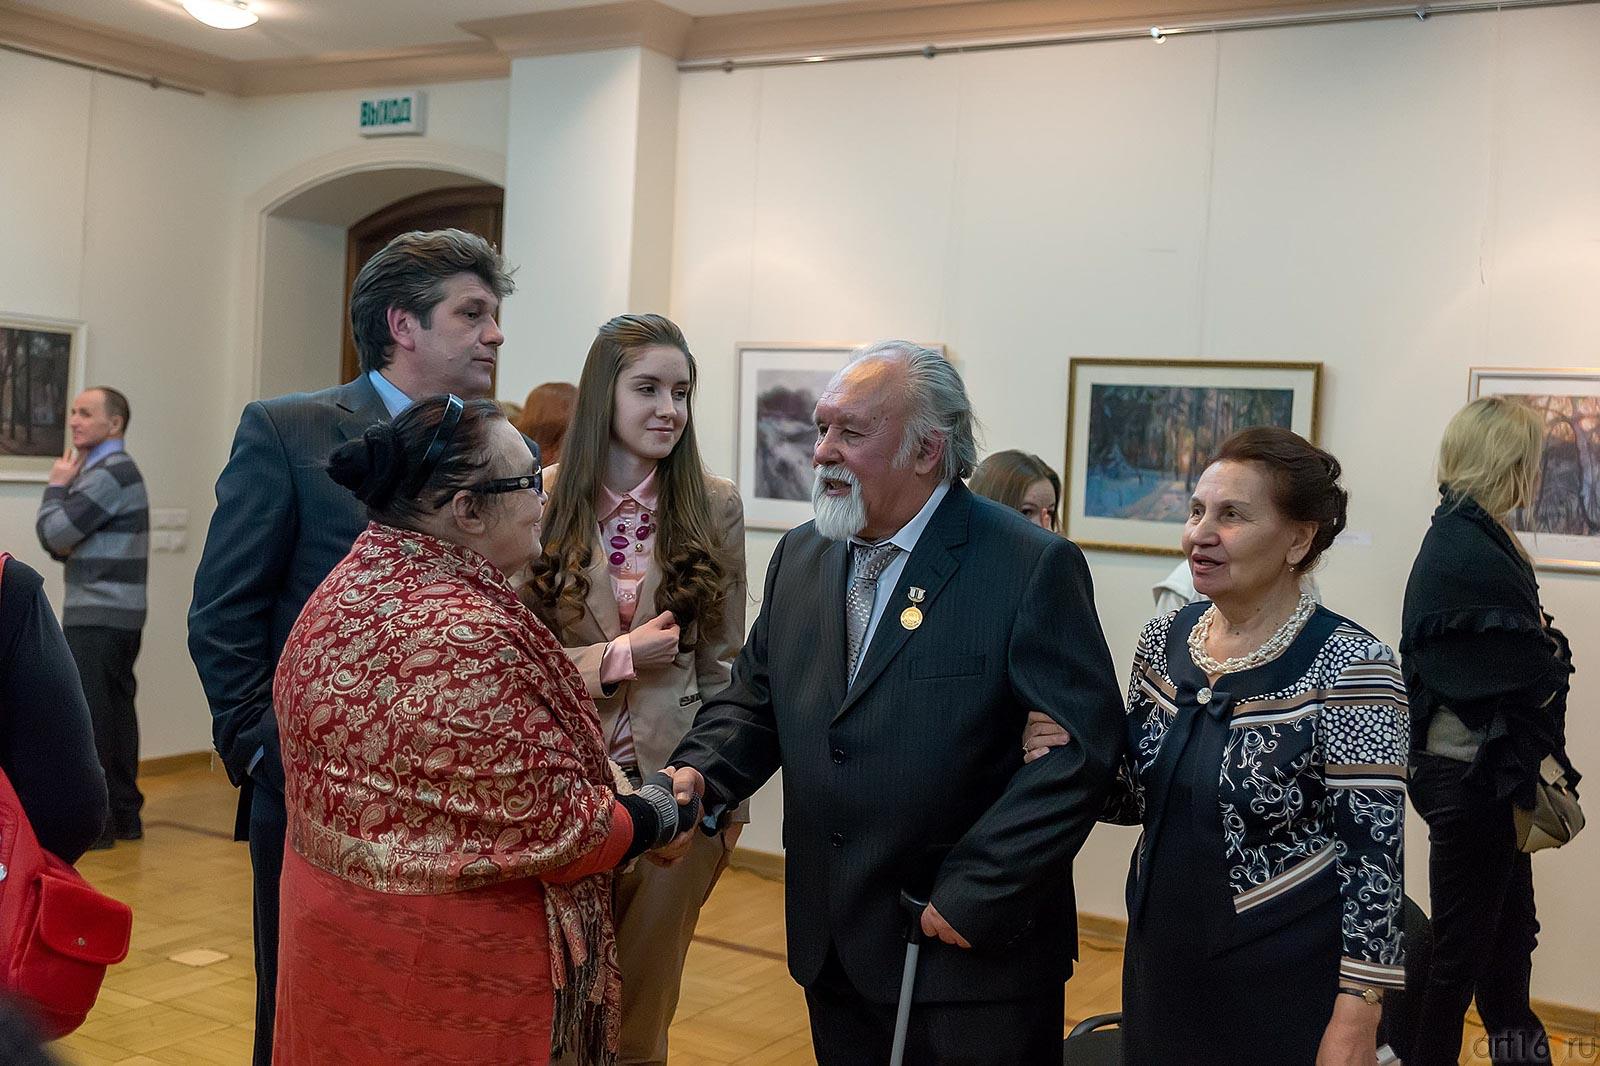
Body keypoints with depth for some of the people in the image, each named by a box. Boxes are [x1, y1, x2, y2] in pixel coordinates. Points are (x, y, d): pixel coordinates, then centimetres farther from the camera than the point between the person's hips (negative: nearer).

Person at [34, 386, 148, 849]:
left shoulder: (108, 473, -15)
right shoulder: (116, 469, 20)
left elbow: (54, 533, -16)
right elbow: (62, 540, 22)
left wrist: (57, 485, -1)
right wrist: (64, 546, -1)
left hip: (98, 617, -10)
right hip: (119, 613, 10)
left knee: (86, 715, -7)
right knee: (115, 711, 10)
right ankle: (124, 814, 13)